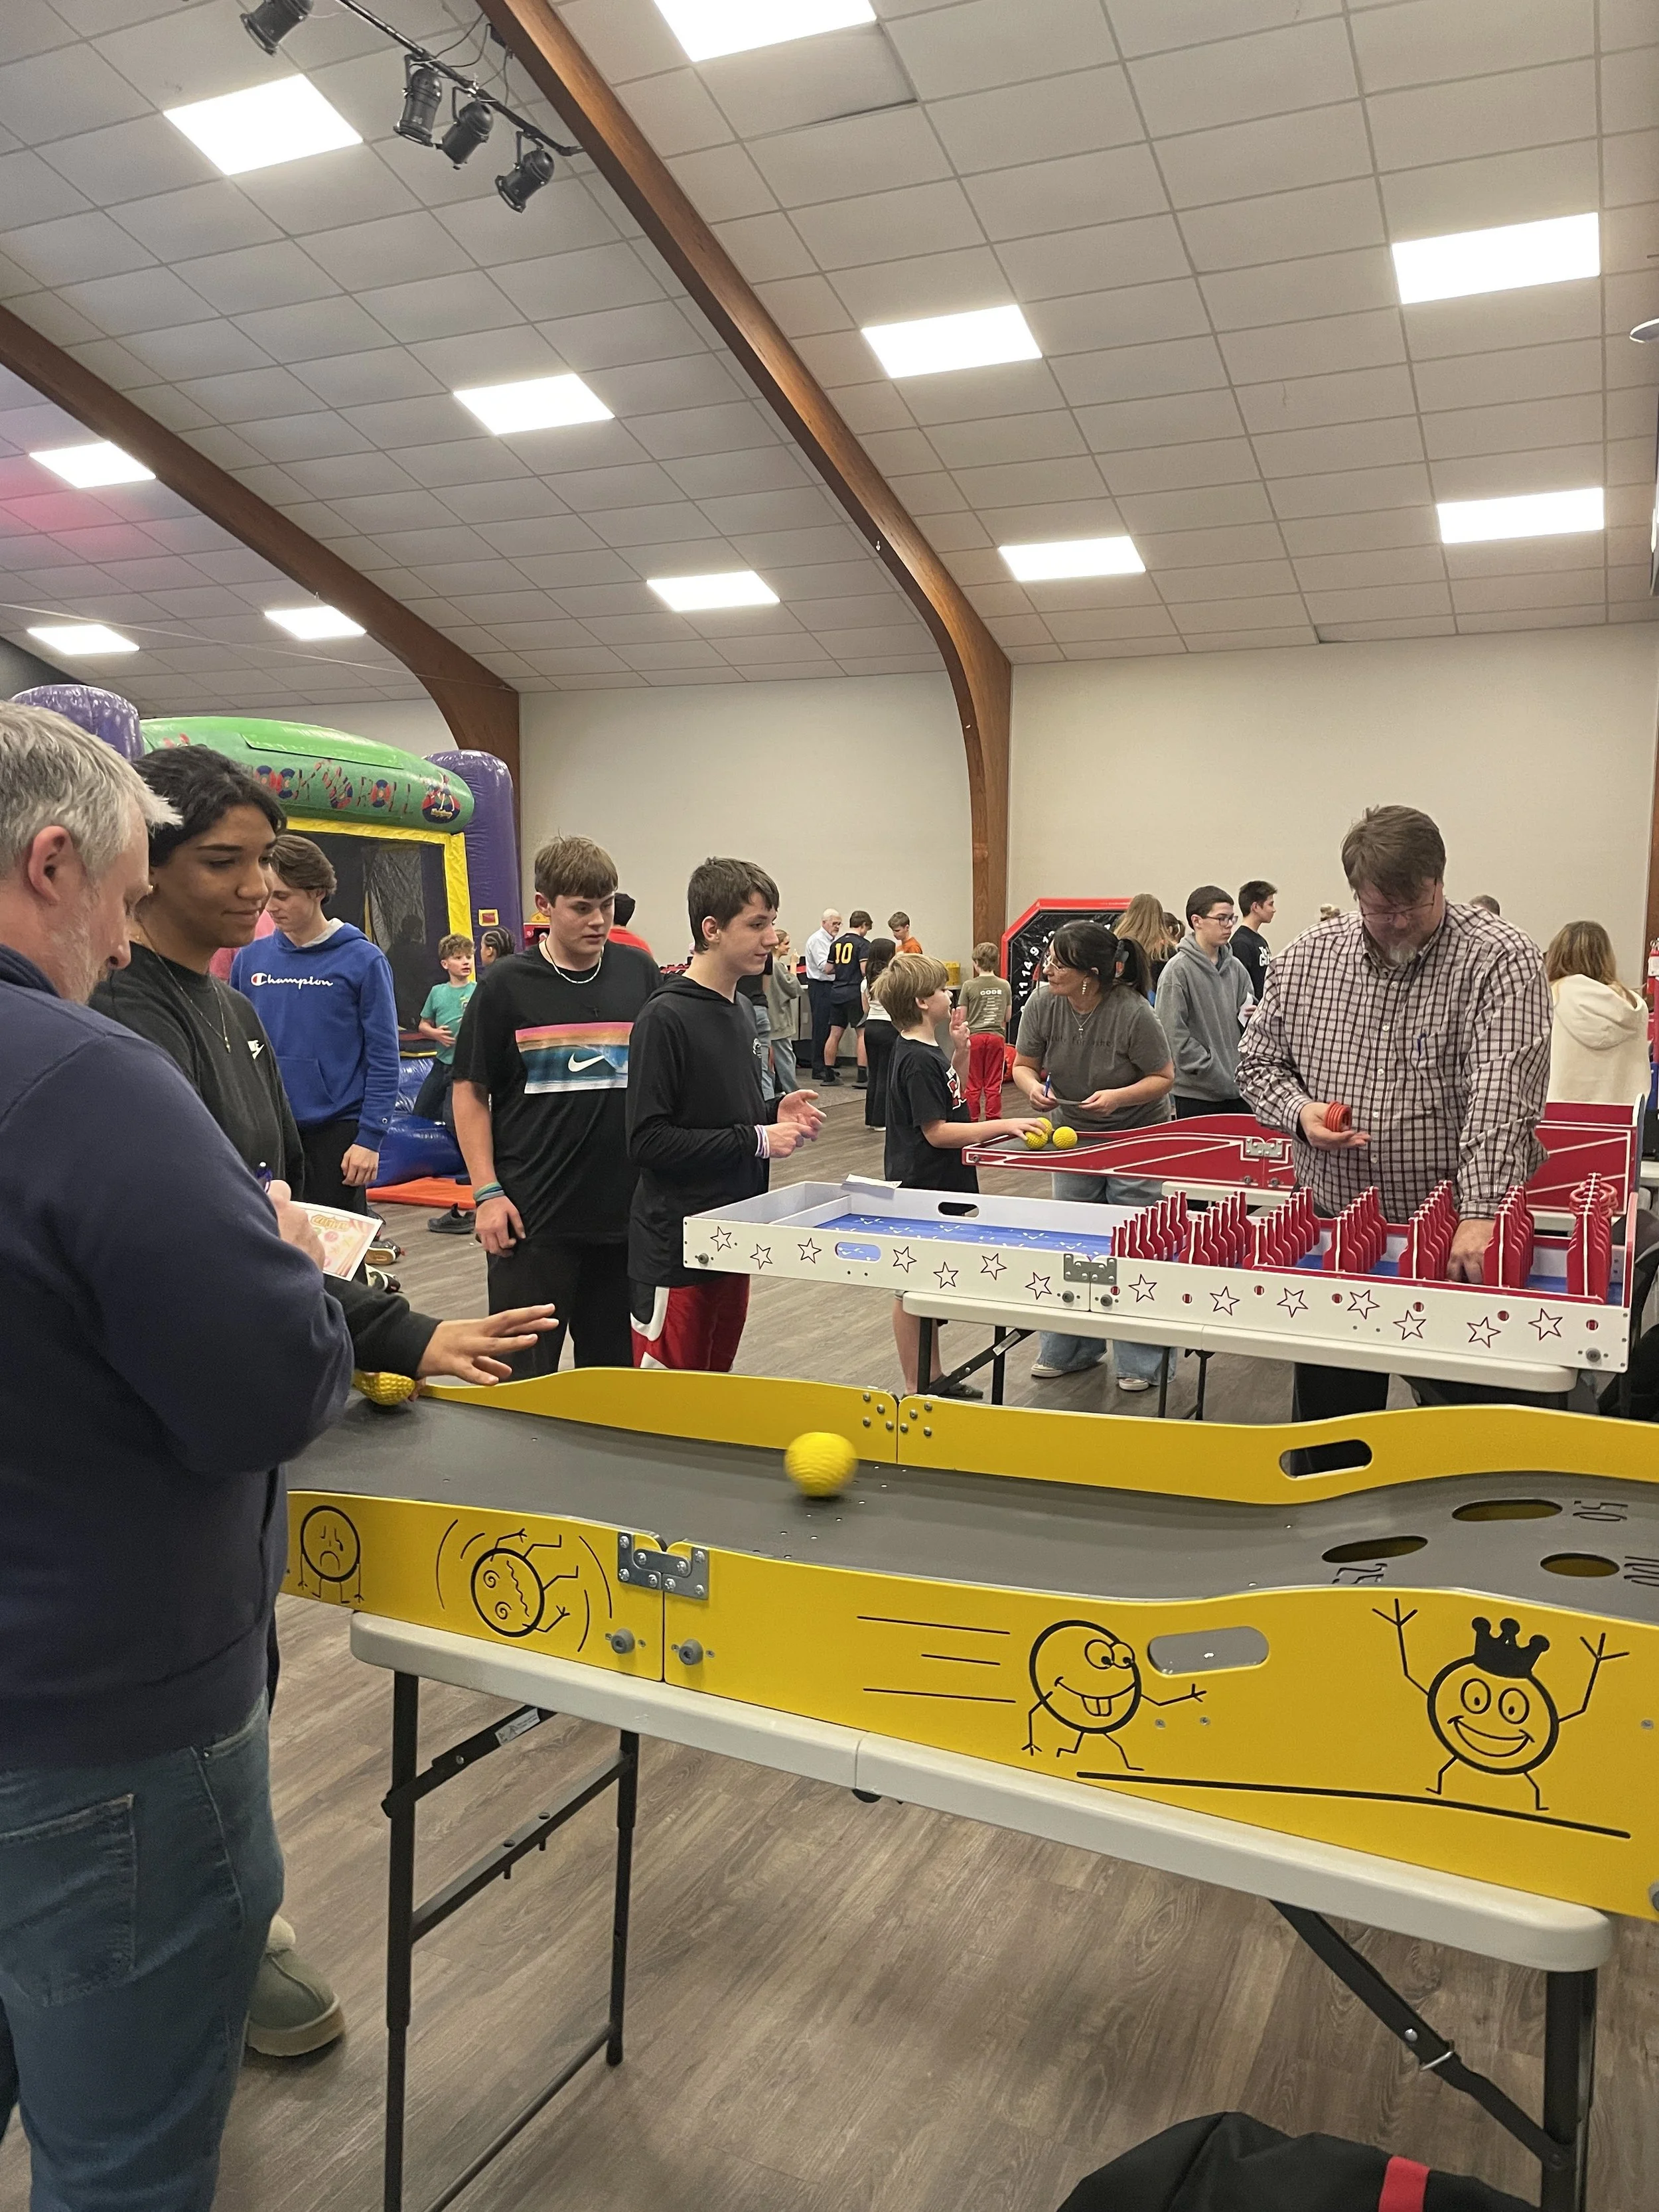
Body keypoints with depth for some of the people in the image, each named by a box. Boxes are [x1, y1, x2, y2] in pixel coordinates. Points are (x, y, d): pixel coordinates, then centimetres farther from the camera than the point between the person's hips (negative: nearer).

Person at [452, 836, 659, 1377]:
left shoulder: (640, 973, 3)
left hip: (624, 1207, 3)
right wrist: (487, 1192, -6)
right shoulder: (505, 985, -4)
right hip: (534, 1214, -3)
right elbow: (471, 1091, 0)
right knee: (524, 1375, 4)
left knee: (614, 1364, 15)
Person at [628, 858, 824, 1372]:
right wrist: (755, 1140, -18)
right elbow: (647, 1141, -21)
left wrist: (774, 1113, 1)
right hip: (676, 1247, -8)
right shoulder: (666, 1018, -16)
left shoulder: (738, 1011, 10)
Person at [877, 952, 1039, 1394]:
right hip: (920, 1189, -10)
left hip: (938, 1187, 10)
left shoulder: (927, 1052, 8)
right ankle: (915, 1389, 12)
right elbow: (937, 1131, -23)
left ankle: (934, 1379, 30)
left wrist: (960, 1052, 6)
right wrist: (1003, 1127, -24)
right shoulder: (917, 1061, -21)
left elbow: (953, 1097, 21)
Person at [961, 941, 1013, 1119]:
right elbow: (1008, 1016, 7)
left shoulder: (969, 986, -9)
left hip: (975, 1037, -2)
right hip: (997, 1036, 2)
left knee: (973, 1084, 7)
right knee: (994, 1084, 8)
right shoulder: (1005, 986, 0)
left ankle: (972, 1120, 12)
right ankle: (992, 1120, 10)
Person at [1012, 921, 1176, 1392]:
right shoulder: (1042, 1004, -13)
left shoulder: (1133, 1013, -25)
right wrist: (1033, 1086, -23)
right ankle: (1070, 1350, 27)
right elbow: (1024, 1065, -1)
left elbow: (1163, 1078, -14)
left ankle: (1140, 1362, 14)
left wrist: (1118, 1097, -30)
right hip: (1073, 1137, 5)